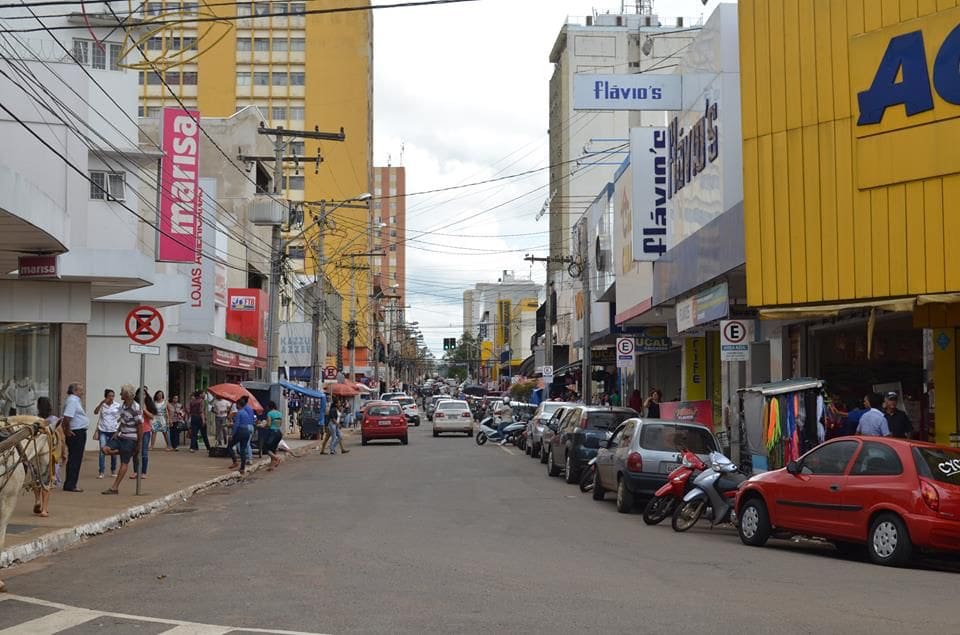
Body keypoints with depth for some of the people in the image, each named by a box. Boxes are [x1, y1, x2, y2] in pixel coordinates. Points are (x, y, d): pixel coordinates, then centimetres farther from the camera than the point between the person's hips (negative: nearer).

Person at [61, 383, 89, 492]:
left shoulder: (76, 400, 17)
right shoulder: (72, 401, -15)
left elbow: (68, 417, 24)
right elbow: (67, 417, -26)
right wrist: (67, 430, -18)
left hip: (79, 433, 10)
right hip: (76, 433, -10)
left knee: (74, 459, 12)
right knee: (74, 459, -8)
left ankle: (70, 484, 17)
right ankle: (70, 484, -6)